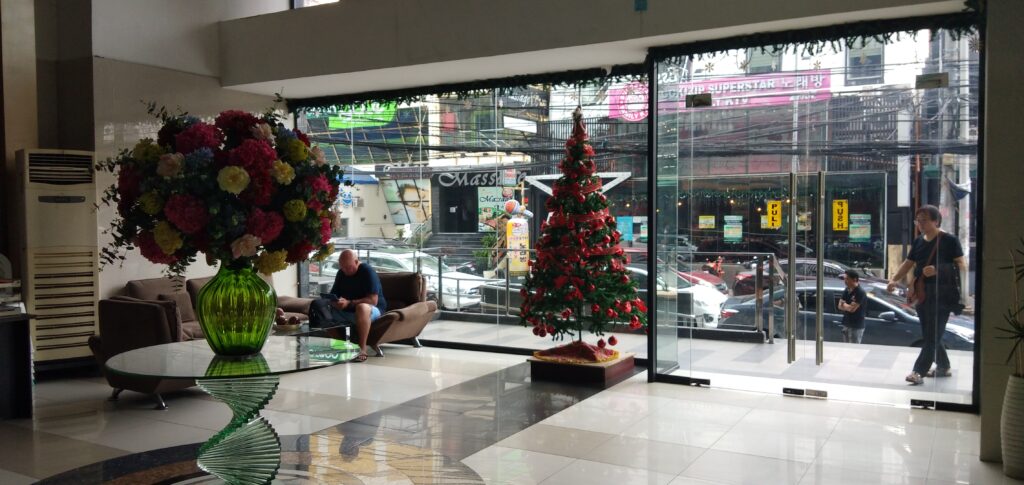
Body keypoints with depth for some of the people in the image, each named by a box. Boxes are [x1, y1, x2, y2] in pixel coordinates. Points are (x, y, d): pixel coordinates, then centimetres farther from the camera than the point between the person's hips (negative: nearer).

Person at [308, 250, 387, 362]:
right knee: (318, 306, -11)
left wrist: (349, 303, -30)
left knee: (362, 307, -42)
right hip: (348, 312, 7)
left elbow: (373, 300, -22)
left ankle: (362, 349, -36)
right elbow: (333, 295, 7)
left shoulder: (367, 271, -14)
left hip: (371, 310, -7)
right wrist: (335, 302, -19)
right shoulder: (341, 273, 6)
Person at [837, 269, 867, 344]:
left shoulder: (860, 292, -18)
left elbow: (852, 308, -22)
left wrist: (844, 305, -3)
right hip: (846, 324, 8)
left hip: (856, 327, -8)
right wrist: (848, 306, -14)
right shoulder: (846, 290, 8)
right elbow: (840, 306, 5)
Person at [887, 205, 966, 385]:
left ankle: (919, 371, -7)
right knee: (929, 334, 14)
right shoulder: (918, 242, 12)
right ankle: (943, 367, 29)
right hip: (922, 293, 7)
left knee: (932, 334, -6)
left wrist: (937, 270, -22)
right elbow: (908, 264, 15)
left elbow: (961, 266, -8)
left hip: (941, 294, -7)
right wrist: (894, 280, 1)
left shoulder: (949, 241, -7)